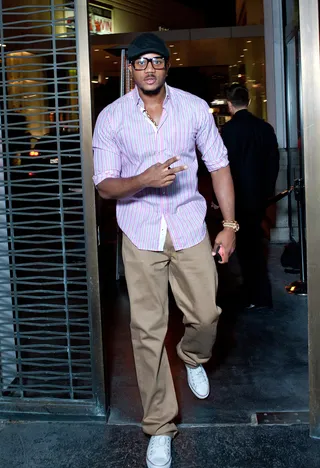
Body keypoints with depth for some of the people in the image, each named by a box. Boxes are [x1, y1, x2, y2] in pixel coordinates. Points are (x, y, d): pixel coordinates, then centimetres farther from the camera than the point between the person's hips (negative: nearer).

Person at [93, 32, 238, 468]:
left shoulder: (195, 108, 0)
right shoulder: (111, 117, -3)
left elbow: (219, 166, 5)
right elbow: (104, 185, -4)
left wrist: (230, 224, 0)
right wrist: (144, 179, -24)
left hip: (189, 227, 1)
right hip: (141, 235, -1)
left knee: (206, 314, 5)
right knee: (148, 330, 0)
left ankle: (193, 358, 44)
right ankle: (159, 428, 16)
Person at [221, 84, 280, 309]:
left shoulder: (229, 129, -14)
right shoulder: (265, 127, 3)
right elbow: (274, 162, 7)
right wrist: (268, 190, 17)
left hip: (239, 196, -6)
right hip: (260, 195, 6)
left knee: (247, 244, 2)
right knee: (254, 242, 19)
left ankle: (260, 297, 8)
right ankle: (255, 289, 30)